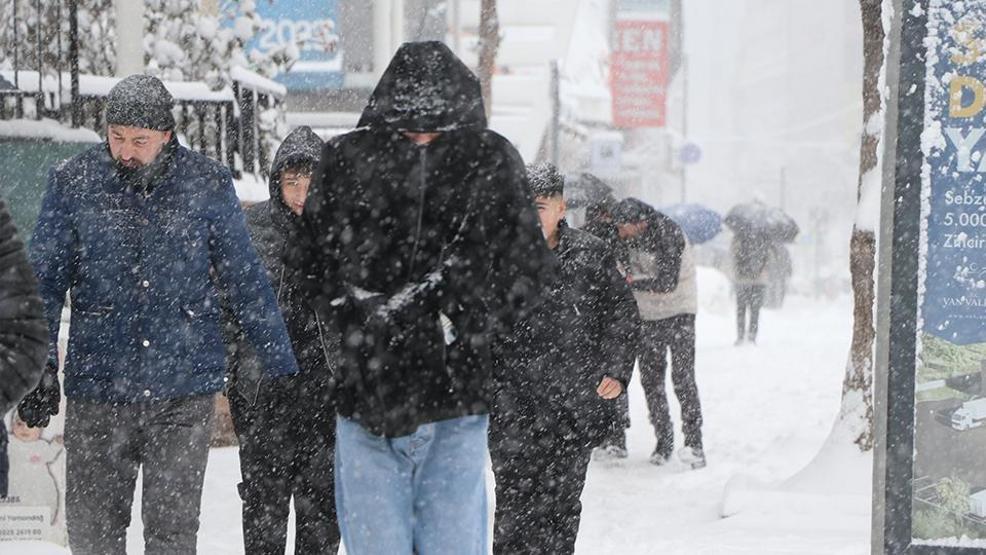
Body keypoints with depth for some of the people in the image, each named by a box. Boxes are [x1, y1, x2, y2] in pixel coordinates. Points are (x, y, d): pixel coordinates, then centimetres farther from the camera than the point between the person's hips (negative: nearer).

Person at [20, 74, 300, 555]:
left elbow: (246, 282, 7)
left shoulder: (207, 185, 1)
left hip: (184, 390, -1)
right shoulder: (72, 183, 1)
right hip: (96, 389, 1)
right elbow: (44, 283, 7)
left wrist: (283, 369, 5)